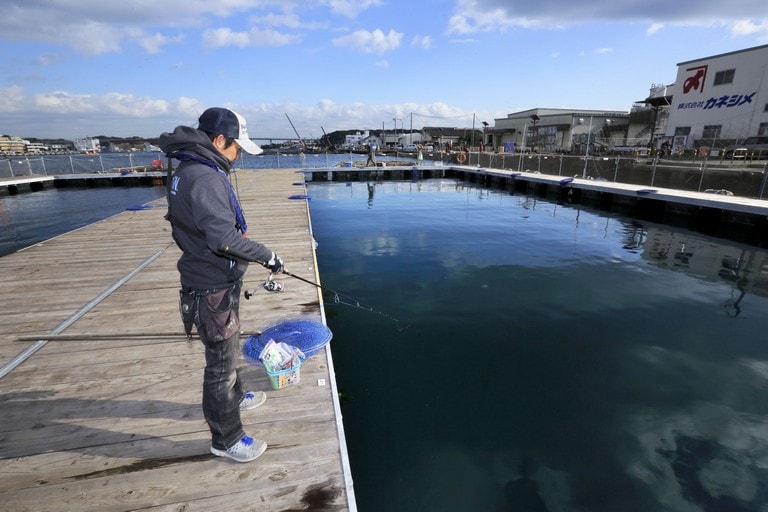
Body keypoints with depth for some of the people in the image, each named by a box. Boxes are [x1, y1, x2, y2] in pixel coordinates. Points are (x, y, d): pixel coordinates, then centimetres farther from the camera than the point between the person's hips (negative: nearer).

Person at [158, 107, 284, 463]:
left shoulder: (188, 171, 9)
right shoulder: (204, 177, -24)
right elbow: (224, 237, -32)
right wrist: (267, 256, -22)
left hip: (215, 281, 10)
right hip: (213, 289, -10)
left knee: (227, 348, 27)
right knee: (220, 362, 4)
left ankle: (234, 397, 51)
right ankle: (226, 439, 23)